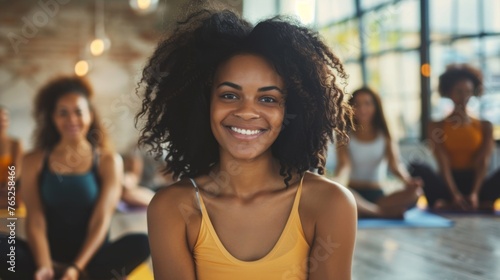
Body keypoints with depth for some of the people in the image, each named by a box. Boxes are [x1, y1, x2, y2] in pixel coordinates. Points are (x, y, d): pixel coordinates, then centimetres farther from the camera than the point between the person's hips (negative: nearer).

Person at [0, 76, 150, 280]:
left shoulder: (108, 161, 4)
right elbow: (35, 220, -3)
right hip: (50, 256, 1)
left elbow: (101, 220, -6)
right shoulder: (34, 162, 7)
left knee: (141, 243, -30)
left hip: (91, 257, 0)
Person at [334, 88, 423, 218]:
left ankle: (362, 211, -25)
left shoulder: (385, 136, 8)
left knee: (415, 191, -26)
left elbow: (395, 163, -9)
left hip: (377, 194, 2)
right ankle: (384, 212, -24)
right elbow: (344, 165, -15)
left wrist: (407, 180, -34)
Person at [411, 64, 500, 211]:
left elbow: (483, 163, -4)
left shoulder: (485, 126, 11)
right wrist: (454, 194, -25)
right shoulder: (437, 126, 7)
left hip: (475, 184, 1)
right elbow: (443, 164, -7)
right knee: (417, 168, -31)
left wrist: (474, 194, -23)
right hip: (448, 185, -1)